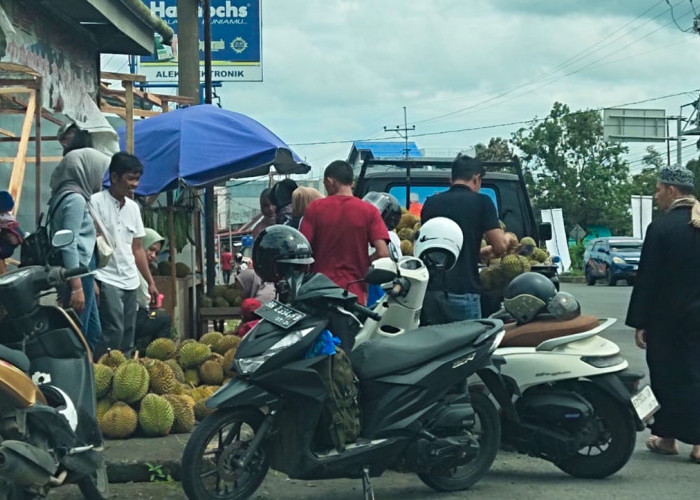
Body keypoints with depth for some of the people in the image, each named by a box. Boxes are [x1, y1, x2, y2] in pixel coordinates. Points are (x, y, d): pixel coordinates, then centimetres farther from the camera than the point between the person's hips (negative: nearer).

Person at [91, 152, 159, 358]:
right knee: (114, 331, -17)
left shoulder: (133, 207, 13)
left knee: (128, 336, 6)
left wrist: (150, 282, 16)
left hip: (130, 281, 7)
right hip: (107, 280, -7)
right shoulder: (97, 202, -8)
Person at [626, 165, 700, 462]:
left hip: (667, 319, -4)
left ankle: (667, 438, 17)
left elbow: (647, 279, -12)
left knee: (667, 377, 8)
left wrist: (639, 323, -7)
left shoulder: (661, 227, -13)